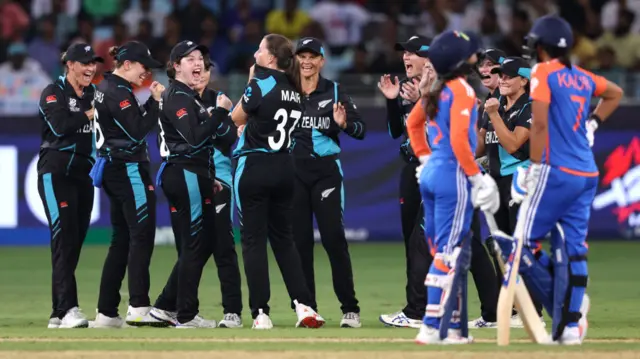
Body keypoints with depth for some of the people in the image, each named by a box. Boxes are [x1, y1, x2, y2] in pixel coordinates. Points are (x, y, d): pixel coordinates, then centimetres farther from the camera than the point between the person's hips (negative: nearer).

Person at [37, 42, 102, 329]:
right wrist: (92, 113, -13)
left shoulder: (94, 95, 15)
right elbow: (60, 125, -21)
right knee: (64, 238, -15)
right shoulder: (53, 93, -4)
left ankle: (59, 313, 9)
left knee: (76, 242, 5)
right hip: (57, 172, -7)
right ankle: (68, 309, -23)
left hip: (84, 173, 7)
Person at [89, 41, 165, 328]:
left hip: (112, 167, 10)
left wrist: (149, 102, 6)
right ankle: (138, 308, -16)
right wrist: (155, 101, -14)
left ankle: (106, 313, 11)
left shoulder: (105, 87, 16)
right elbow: (138, 131, -19)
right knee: (142, 234, -10)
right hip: (129, 167, -10)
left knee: (121, 238, 12)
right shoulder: (118, 92, -14)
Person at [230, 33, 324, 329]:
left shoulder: (261, 83, -10)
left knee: (254, 240, -2)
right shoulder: (293, 90, 10)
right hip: (284, 168, 6)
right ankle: (303, 306, 4)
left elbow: (237, 118, 2)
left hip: (254, 166, -6)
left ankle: (261, 313, -5)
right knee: (284, 239, 13)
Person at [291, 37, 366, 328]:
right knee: (299, 240, 4)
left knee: (334, 238, -9)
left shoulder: (334, 92, 3)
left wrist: (344, 124, -22)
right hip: (293, 171, 2)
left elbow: (361, 130, -1)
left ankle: (350, 308, -5)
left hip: (325, 170, -2)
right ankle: (307, 308, 10)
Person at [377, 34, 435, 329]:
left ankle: (415, 313, -13)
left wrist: (419, 102, -29)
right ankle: (423, 309, 17)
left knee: (422, 241, -12)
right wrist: (392, 101, 2)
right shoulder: (404, 87, 14)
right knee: (411, 240, 11)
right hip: (411, 170, 9)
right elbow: (396, 131, 15)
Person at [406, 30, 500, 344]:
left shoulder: (437, 89, 11)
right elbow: (458, 139, -21)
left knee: (445, 252, 13)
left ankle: (452, 325, 15)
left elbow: (413, 122, 24)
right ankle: (431, 327, -10)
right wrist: (476, 176, -14)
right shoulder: (462, 90, -14)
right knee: (449, 253, -7)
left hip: (431, 174, 9)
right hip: (453, 176, -9)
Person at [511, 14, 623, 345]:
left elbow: (540, 123, -16)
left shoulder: (542, 74, -6)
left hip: (556, 172, -7)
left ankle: (563, 311, -9)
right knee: (572, 248, 6)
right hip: (587, 175, 7)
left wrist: (535, 166, -14)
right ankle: (571, 325, 2)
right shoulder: (582, 77, 15)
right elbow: (615, 93, 33)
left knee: (525, 243, -2)